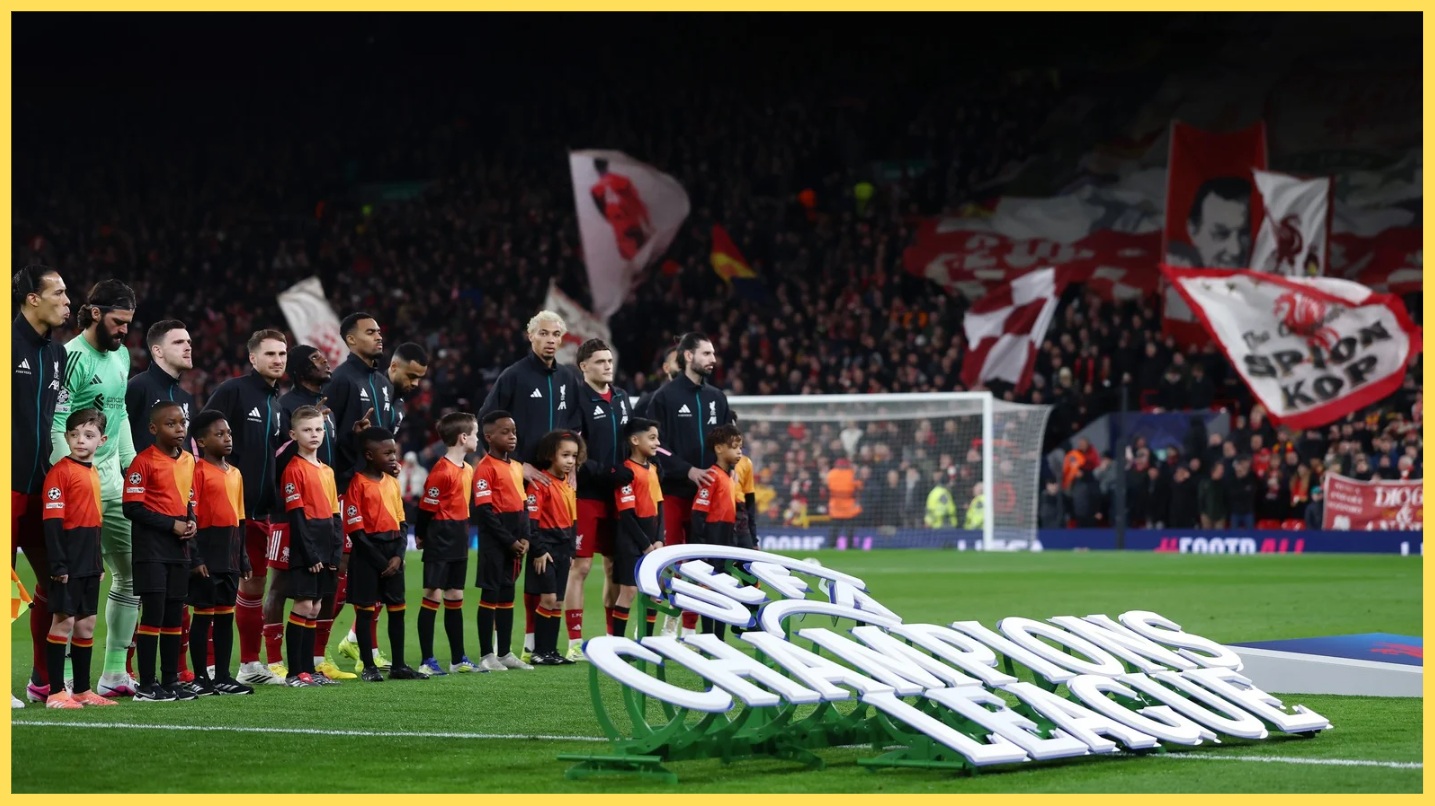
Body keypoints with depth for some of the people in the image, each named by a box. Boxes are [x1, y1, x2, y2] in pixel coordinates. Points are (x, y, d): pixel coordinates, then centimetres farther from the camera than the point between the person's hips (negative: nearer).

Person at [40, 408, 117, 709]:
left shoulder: (94, 473, 15)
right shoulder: (61, 471, -10)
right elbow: (52, 520, -15)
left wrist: (99, 563, 18)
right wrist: (58, 563, -20)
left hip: (89, 562, 8)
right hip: (68, 561, -8)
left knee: (86, 624, 11)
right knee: (64, 621, -7)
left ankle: (82, 690, 18)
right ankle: (56, 693, -5)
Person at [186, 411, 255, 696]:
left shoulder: (235, 474, 15)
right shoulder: (199, 472, -9)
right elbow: (190, 516, -12)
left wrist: (243, 557, 17)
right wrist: (195, 558, -17)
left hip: (230, 557, 7)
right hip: (207, 557, -7)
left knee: (226, 615, 10)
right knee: (204, 614, -2)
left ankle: (223, 677, 16)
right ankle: (201, 678, 3)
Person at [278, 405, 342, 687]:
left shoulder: (327, 471, 15)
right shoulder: (294, 470, -8)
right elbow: (296, 516, -13)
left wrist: (336, 552, 5)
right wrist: (311, 555, -16)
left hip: (325, 551, 7)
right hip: (304, 550, -7)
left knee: (314, 608, 9)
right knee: (303, 605, -8)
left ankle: (309, 669, 13)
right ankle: (294, 673, -5)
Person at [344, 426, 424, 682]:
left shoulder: (392, 481, 10)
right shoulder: (358, 484, -10)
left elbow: (402, 523, 12)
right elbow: (355, 530, -12)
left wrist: (398, 555, -4)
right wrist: (381, 562, -12)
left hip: (393, 552, 6)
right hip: (368, 554, -6)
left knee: (397, 609, 8)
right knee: (365, 610, 0)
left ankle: (398, 665, 14)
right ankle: (368, 667, 5)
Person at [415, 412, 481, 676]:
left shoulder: (468, 470, 11)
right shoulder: (442, 471, -17)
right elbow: (427, 506, -14)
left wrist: (461, 533, 14)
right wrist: (421, 536, -7)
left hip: (458, 544, 9)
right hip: (439, 545, -9)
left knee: (455, 598, 13)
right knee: (433, 596, -5)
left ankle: (458, 659, 18)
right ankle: (427, 661, -3)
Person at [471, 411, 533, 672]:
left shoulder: (516, 467, 13)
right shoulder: (485, 468, -11)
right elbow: (484, 511, -16)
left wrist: (524, 538, 1)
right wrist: (509, 541, -15)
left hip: (514, 540, 8)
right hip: (494, 540, -8)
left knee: (508, 593, 11)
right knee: (490, 592, -3)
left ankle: (505, 653, 18)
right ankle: (486, 655, 2)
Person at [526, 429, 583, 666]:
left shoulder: (568, 485, 13)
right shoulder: (540, 483, -12)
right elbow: (531, 519, -15)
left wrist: (571, 551, 16)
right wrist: (538, 550, -17)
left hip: (563, 550, 8)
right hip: (545, 551, -8)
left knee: (558, 602, 9)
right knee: (548, 598, -9)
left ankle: (551, 650, 14)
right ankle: (539, 652, -4)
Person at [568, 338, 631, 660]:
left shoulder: (621, 398, 14)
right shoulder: (578, 400, -8)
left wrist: (629, 471, 6)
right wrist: (609, 473, -19)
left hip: (615, 494, 7)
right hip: (586, 495, -7)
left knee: (615, 565, 10)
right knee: (580, 566, -5)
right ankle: (575, 643, -3)